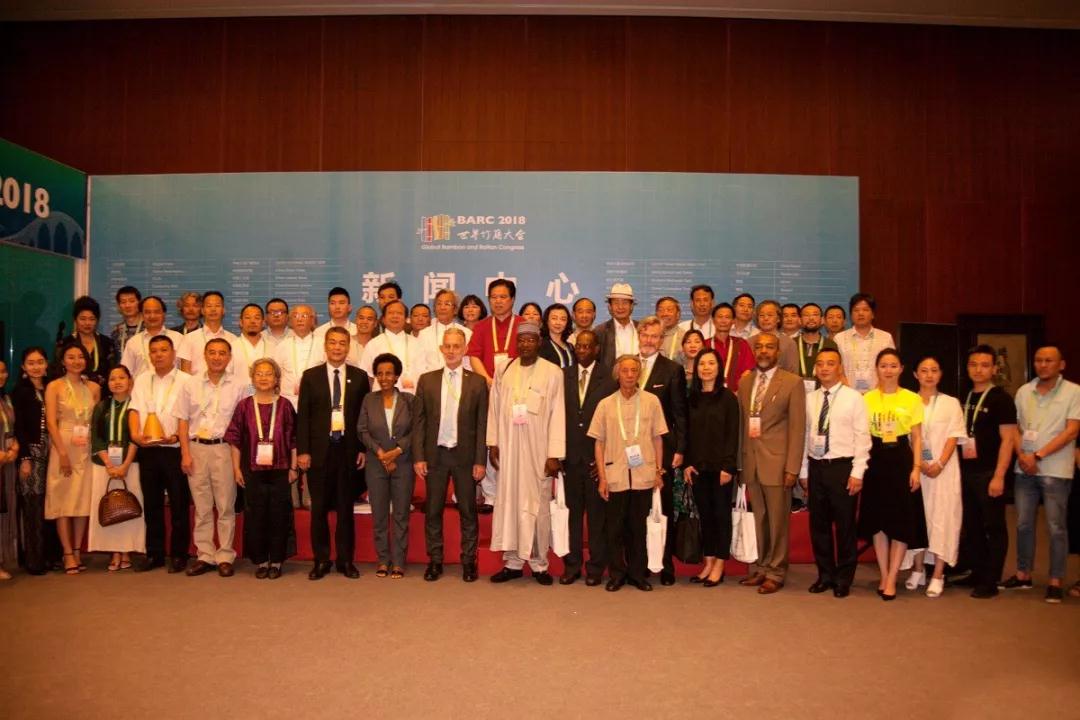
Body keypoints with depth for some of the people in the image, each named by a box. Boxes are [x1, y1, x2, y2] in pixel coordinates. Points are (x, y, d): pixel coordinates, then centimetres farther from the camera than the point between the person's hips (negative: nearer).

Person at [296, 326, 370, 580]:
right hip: (319, 450, 0)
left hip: (348, 449, 0)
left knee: (345, 507, 7)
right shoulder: (310, 376, 4)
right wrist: (302, 450, -5)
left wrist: (364, 448, 0)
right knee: (319, 507, 5)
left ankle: (346, 559, 17)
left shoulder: (360, 377, 5)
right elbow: (303, 416, 1)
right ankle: (321, 560, 16)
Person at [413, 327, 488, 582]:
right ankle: (435, 560, 19)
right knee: (433, 511, 7)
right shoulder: (427, 380, 5)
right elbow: (419, 421, 4)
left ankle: (469, 561, 17)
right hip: (435, 454, 1)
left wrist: (480, 461, -6)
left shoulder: (477, 382, 1)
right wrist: (418, 456, -3)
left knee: (468, 511, 6)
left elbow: (482, 425, -1)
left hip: (465, 455, -1)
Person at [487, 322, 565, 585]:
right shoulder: (504, 371, 6)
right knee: (509, 502, 6)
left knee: (537, 505, 2)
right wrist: (493, 443, 3)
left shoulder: (553, 373, -4)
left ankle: (539, 564, 14)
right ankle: (513, 562, 16)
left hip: (538, 450, -3)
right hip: (509, 448, 3)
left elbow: (557, 414, -6)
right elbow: (495, 408, 8)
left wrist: (554, 454, -10)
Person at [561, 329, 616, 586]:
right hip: (571, 456, 2)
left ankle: (596, 567, 16)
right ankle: (571, 565, 18)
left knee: (597, 514, 5)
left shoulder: (609, 378, -1)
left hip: (597, 458, -2)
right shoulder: (563, 375, 7)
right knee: (572, 512, 7)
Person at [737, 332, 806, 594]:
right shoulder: (744, 382, 11)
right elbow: (742, 422, 12)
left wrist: (792, 467, -12)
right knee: (759, 519, 13)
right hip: (751, 461, 5)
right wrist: (741, 458, 7)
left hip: (776, 461, -4)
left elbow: (797, 427, -7)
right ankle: (761, 568, 25)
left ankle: (775, 572, 14)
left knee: (777, 520, 2)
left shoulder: (792, 383, -4)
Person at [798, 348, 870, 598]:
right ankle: (825, 575, 25)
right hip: (816, 467, 4)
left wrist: (857, 473, -11)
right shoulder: (809, 399, 8)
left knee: (845, 525, 5)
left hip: (842, 467, -4)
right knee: (818, 524, 11)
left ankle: (844, 578, 20)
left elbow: (862, 437, -6)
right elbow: (805, 436, 10)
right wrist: (804, 471, 9)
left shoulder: (853, 398, -4)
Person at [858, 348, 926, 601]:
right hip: (876, 460, 1)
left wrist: (916, 468, -6)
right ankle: (883, 575, 20)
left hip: (901, 459, -1)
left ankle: (891, 579, 10)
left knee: (902, 520, 1)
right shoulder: (867, 399, 3)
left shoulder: (912, 399, 1)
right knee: (877, 519, 7)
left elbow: (916, 438, 2)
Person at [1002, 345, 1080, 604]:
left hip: (1056, 471, -4)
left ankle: (1055, 581, 10)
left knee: (1056, 527, 0)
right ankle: (1023, 574, 21)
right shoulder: (1023, 391, 9)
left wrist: (1038, 456, -14)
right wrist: (1021, 455, -6)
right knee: (1023, 524, 10)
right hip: (1024, 469, 4)